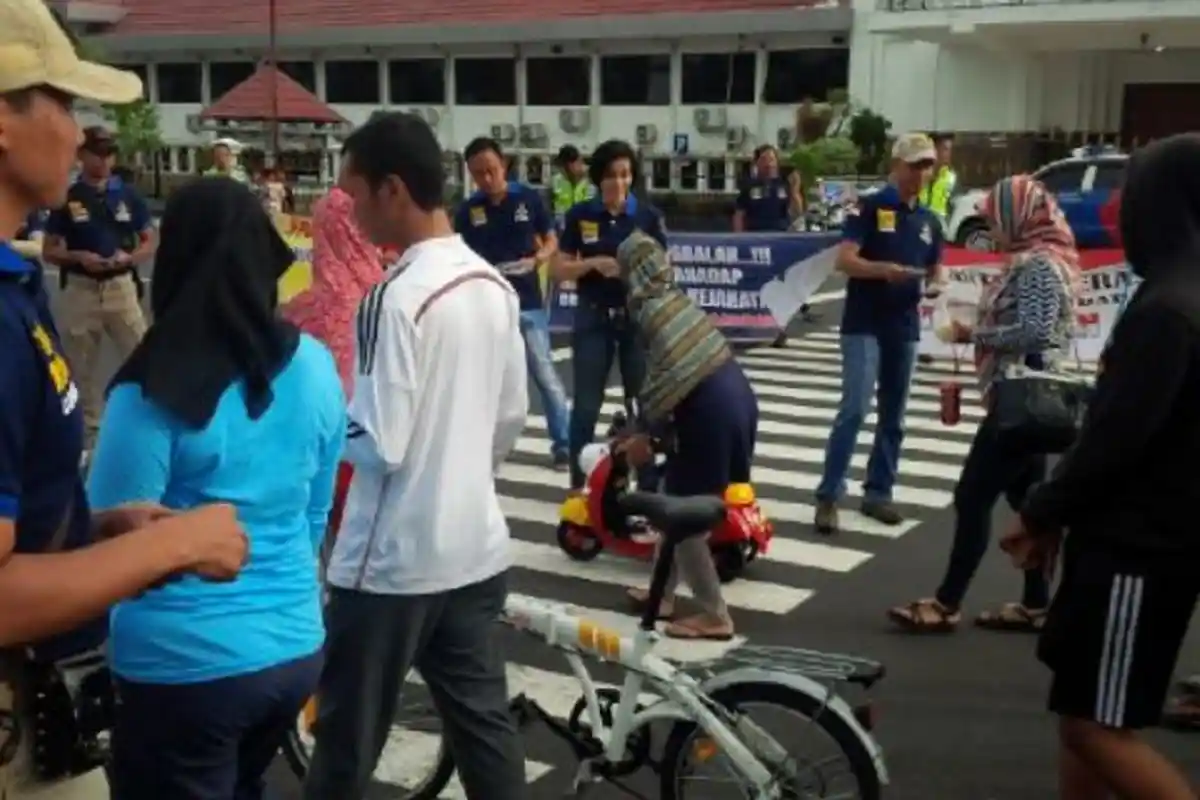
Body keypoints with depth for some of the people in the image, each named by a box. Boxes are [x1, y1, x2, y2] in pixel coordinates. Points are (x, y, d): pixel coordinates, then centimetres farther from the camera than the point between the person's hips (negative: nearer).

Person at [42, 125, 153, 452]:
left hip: (121, 286, 0)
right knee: (82, 364, 9)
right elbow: (49, 250, 3)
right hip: (80, 288, 0)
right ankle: (90, 427, 22)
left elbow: (150, 243, 7)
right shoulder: (66, 198, 0)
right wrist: (78, 257, -16)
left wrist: (129, 257, -14)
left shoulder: (128, 194, 3)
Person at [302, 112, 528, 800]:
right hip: (477, 548, 8)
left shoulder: (398, 296, -21)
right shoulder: (495, 285, 4)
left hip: (394, 561, -7)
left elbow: (381, 444, -21)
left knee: (347, 744, 9)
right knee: (485, 723, 16)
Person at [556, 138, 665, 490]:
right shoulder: (580, 215, -2)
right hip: (593, 319, 0)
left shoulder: (649, 215, -1)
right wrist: (593, 263, -17)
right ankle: (578, 485, 16)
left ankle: (649, 485, 15)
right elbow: (560, 269, 0)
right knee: (586, 405, 4)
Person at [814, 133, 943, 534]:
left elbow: (934, 272, 18)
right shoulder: (870, 207, -5)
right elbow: (844, 260, -13)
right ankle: (828, 495, -9)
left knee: (893, 416, 10)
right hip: (863, 324, -6)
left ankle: (878, 492, 20)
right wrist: (884, 269, -29)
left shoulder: (929, 221, 12)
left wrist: (937, 287, -5)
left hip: (904, 327, 6)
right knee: (855, 408, -14)